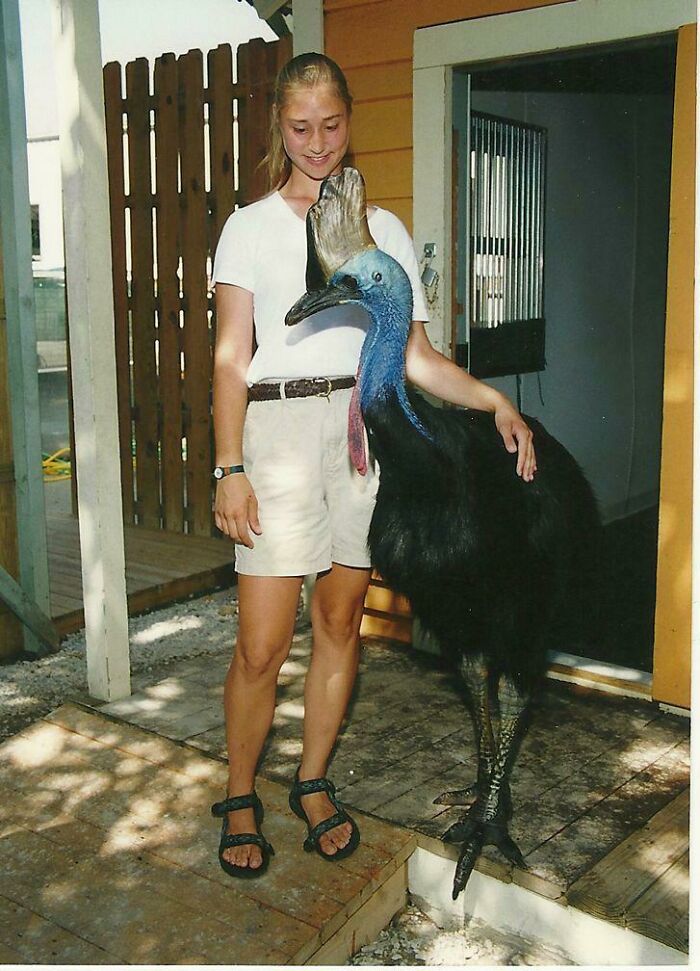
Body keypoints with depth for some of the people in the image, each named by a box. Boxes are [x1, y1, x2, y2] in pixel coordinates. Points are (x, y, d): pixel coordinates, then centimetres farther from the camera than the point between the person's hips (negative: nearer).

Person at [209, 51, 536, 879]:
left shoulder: (385, 231, 13)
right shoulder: (250, 227, 6)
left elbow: (415, 356, 9)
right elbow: (231, 358, -1)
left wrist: (495, 402, -7)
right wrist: (229, 468, -11)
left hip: (364, 425, 3)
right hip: (279, 427, -3)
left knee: (340, 621, 8)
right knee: (262, 646, -4)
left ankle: (314, 783, 26)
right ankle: (239, 797, 18)